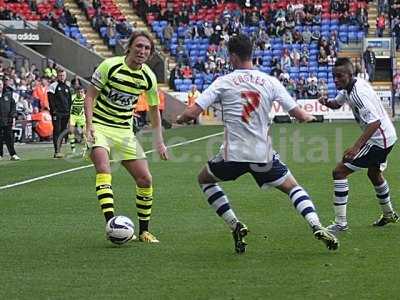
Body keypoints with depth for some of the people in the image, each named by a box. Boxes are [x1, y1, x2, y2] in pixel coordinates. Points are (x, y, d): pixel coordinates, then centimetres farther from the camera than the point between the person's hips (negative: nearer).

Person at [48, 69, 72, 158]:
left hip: (65, 113, 6)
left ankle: (59, 150, 14)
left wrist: (69, 111, 12)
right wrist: (53, 110, -15)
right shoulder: (53, 86, 0)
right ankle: (56, 152, -14)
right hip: (57, 113, -6)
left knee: (62, 132, 8)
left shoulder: (67, 88, 18)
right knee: (57, 131, -10)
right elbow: (50, 99, -7)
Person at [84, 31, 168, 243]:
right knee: (103, 169, -29)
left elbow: (154, 109, 14)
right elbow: (90, 95, -7)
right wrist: (89, 126, -18)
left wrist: (159, 141, 11)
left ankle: (144, 231, 13)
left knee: (145, 179, -2)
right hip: (99, 127, -4)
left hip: (124, 130, 5)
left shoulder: (149, 77, 0)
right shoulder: (110, 66, -13)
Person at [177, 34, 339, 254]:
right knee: (292, 187, 20)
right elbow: (299, 115, 1)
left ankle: (235, 226, 12)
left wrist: (180, 119, 14)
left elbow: (192, 113, -9)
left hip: (234, 153, -2)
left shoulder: (223, 82, -4)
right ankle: (317, 227, -3)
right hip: (263, 154, 2)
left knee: (204, 179, 25)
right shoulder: (270, 82, 2)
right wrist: (309, 117, 25)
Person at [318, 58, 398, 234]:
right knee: (374, 173, 33)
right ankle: (389, 215, 54)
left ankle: (340, 222, -11)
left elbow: (374, 122, -34)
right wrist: (326, 102, -4)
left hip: (378, 139, -11)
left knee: (339, 172, -12)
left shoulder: (358, 93, -26)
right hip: (388, 136, 11)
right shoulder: (349, 87, 3)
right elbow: (337, 104, 21)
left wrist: (356, 147, -40)